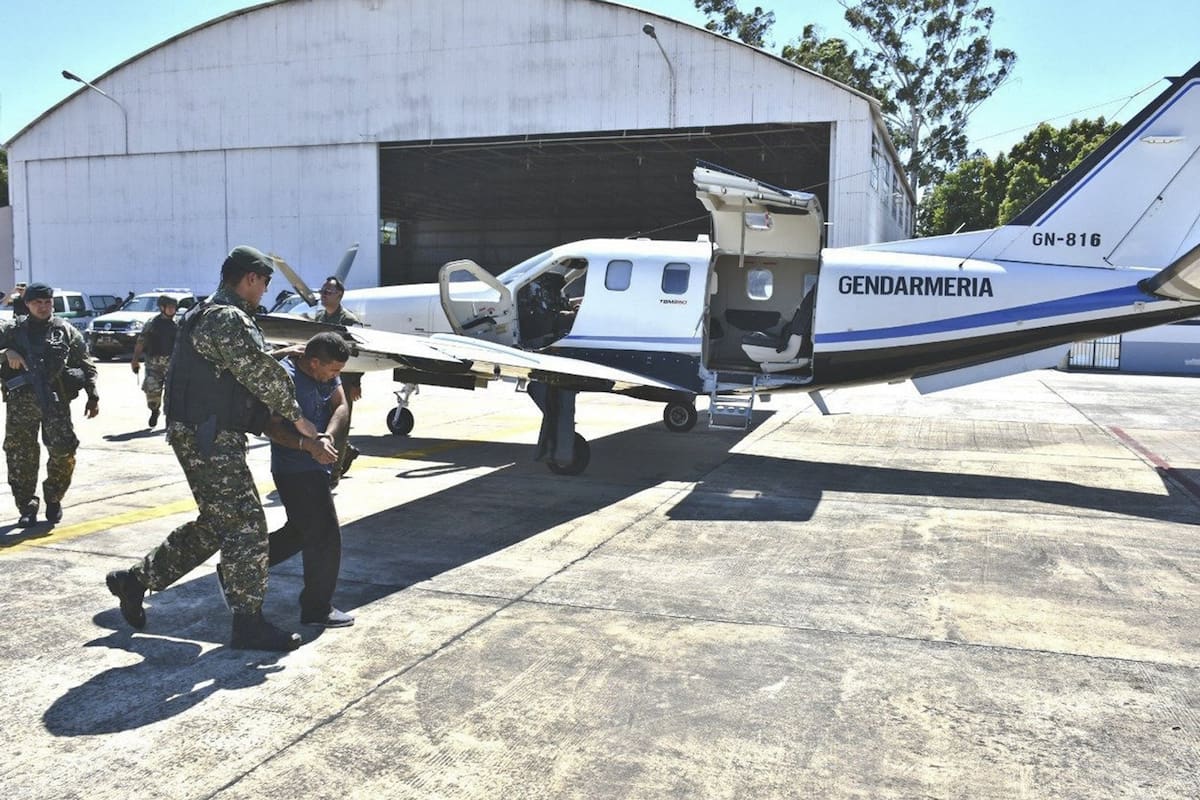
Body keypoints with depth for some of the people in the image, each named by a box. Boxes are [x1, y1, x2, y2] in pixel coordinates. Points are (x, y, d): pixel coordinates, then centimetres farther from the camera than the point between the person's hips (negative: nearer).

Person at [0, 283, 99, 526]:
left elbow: (86, 367, 12)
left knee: (64, 450, -9)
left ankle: (53, 498, 13)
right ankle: (26, 507, 14)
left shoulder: (66, 332, 10)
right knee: (20, 456, 2)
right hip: (20, 400, 1)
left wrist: (93, 397, 5)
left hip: (55, 399, -1)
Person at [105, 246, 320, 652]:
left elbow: (248, 363, 24)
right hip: (208, 438, -11)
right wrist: (297, 417, -6)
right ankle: (248, 624, 0)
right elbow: (260, 373, -15)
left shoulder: (210, 314, 19)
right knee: (245, 524, -6)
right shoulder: (228, 318, -16)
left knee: (215, 524, 18)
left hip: (205, 434, 11)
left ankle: (135, 579, 28)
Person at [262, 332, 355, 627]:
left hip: (313, 469, 9)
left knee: (302, 531, 22)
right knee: (326, 539, -4)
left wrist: (327, 437, -21)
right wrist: (308, 445, -34)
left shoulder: (326, 374, 5)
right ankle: (317, 608, 10)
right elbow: (271, 427, -22)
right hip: (297, 472, -9)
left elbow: (341, 407, -3)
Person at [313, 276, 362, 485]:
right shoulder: (318, 317, 11)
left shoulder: (350, 320, -10)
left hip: (341, 381, -7)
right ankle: (347, 451, 36)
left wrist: (355, 383, -16)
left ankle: (334, 473, 7)